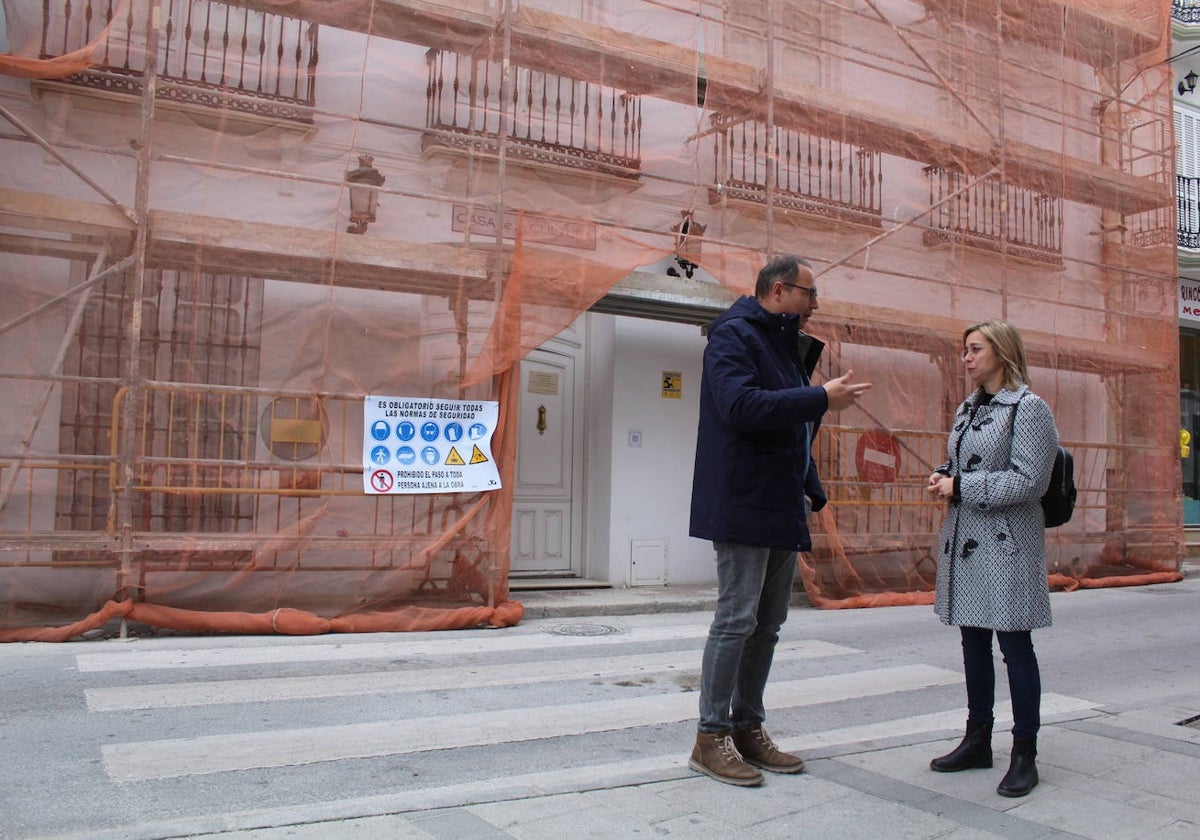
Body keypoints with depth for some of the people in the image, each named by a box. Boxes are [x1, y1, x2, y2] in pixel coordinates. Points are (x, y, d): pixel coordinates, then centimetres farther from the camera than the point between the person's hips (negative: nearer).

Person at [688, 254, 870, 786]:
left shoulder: (786, 344, 20)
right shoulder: (734, 334, -7)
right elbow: (741, 404, -24)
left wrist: (811, 490, 13)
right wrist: (822, 398, -20)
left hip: (782, 509, 9)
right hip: (743, 506, -9)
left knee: (767, 623, 12)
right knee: (736, 619, -6)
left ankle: (748, 729, 23)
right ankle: (711, 737, 4)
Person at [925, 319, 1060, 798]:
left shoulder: (1028, 408, -8)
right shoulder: (968, 409, 15)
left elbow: (1027, 481, -16)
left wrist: (960, 487, -15)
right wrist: (942, 478, 2)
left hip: (1007, 543, -8)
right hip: (964, 539, 8)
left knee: (1015, 646, -1)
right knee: (973, 642, 13)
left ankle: (1025, 755, 9)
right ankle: (978, 740, 25)